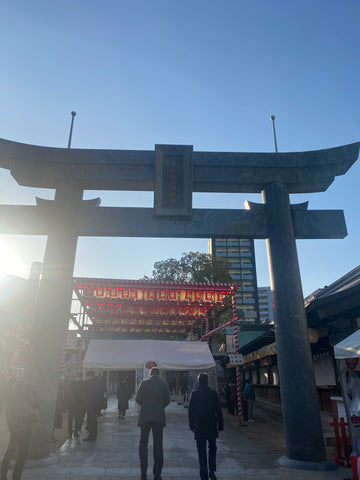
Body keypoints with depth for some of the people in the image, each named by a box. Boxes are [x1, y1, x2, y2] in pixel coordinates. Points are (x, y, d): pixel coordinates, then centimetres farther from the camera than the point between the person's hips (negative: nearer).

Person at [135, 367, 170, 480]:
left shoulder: (144, 383, 0)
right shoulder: (164, 384, 2)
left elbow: (137, 399, -1)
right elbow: (167, 400, 3)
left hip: (145, 416, 0)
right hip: (159, 417, 0)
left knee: (143, 444, 13)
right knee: (158, 445, 7)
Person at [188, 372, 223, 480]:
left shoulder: (194, 394, -4)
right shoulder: (213, 393, -7)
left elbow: (190, 411, 1)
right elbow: (218, 411, -5)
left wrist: (192, 426, 9)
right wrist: (220, 426, 3)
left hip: (199, 428, 0)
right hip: (211, 427, 0)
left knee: (201, 452, 9)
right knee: (212, 449, 19)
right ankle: (212, 470, 6)